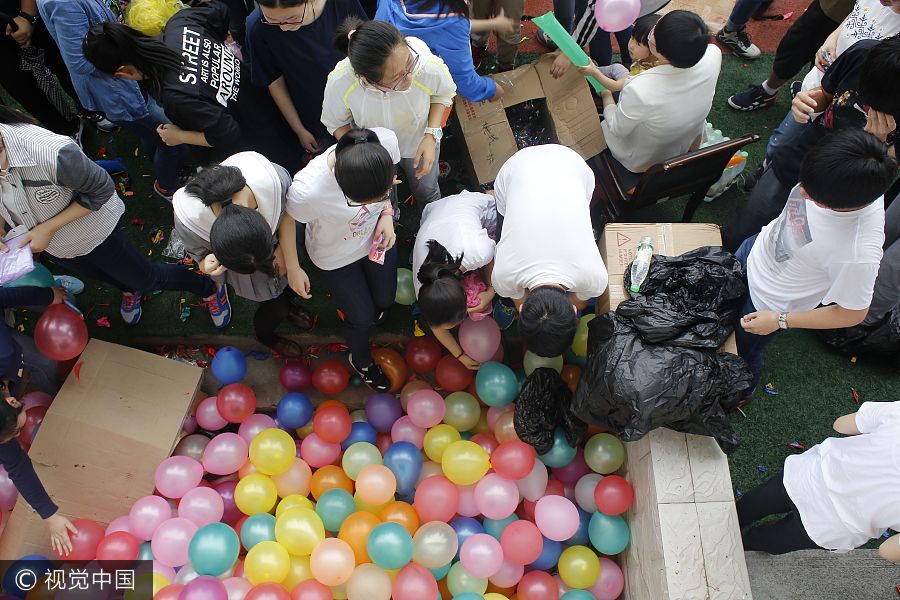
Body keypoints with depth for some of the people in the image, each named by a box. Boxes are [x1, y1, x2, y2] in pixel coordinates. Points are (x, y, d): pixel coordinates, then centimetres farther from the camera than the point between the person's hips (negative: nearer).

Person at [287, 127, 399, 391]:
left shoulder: (386, 141, -35)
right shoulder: (306, 191, -45)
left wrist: (387, 213, -18)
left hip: (376, 235, 4)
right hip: (336, 258, -3)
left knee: (385, 300, 23)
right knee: (362, 317, 15)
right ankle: (361, 361, 52)